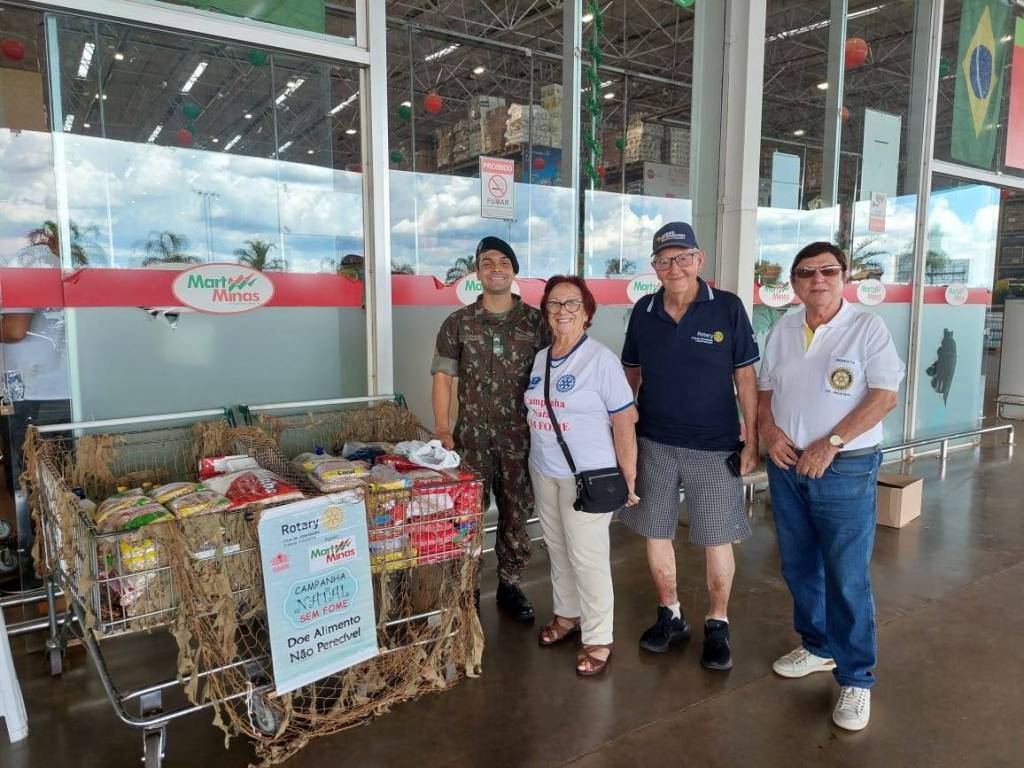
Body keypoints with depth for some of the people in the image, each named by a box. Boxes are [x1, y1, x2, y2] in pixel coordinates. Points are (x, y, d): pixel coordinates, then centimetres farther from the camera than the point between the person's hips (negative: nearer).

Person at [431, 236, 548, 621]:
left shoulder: (536, 321, 3)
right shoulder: (458, 323, 2)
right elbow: (442, 377, 1)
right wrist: (442, 429, -6)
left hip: (521, 435, 1)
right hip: (472, 435, -1)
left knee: (517, 513, 10)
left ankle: (509, 585, 27)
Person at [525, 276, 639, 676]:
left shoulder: (600, 359, -13)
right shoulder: (539, 359, 6)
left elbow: (624, 422, -13)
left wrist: (628, 478, -13)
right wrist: (535, 464, 15)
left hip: (587, 477, -6)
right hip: (543, 473, 6)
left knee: (587, 557, 0)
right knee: (558, 549, 18)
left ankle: (598, 639, 16)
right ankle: (567, 614, 38)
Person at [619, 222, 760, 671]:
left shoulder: (727, 308, -7)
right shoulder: (644, 311, 1)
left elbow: (745, 378, -3)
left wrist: (752, 440, -4)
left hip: (714, 446, -3)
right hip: (653, 443, 3)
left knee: (717, 540, 7)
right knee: (655, 533, 12)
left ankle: (717, 624, 28)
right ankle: (670, 615, 33)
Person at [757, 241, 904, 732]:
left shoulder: (867, 329, -7)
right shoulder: (782, 330, 8)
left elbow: (884, 396, -13)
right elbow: (764, 388, 14)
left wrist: (830, 443, -19)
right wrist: (769, 430, -5)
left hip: (844, 469, -5)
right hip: (786, 466, 5)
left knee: (847, 578, -1)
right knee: (798, 567, 15)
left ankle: (855, 679, 14)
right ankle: (818, 647, 35)